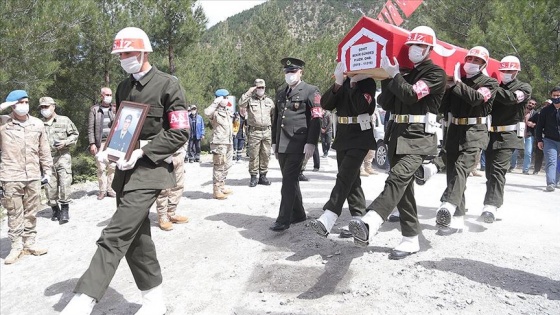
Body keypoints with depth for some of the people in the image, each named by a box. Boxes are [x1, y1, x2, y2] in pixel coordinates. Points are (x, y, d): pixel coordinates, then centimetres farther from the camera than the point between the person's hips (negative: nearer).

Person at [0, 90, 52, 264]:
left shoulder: (37, 124, 6)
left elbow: (44, 150, 10)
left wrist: (47, 171, 10)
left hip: (33, 176, 3)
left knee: (31, 213, 11)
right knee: (14, 214, 5)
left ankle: (30, 243, 23)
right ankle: (16, 247, 15)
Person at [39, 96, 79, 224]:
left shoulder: (64, 120, 3)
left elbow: (75, 134, 8)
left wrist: (65, 142, -7)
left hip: (63, 156, -2)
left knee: (65, 183, -8)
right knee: (50, 186, 5)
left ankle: (64, 209, 3)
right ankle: (55, 209, 20)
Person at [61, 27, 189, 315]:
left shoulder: (168, 85, -6)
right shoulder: (123, 87, 14)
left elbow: (180, 133, -11)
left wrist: (141, 152, -19)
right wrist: (109, 149, 2)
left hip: (150, 169, -7)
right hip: (125, 169, 8)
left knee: (115, 234, -15)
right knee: (136, 236, 10)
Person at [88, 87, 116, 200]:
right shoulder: (94, 109, 8)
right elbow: (90, 128, 4)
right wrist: (92, 143, -3)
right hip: (100, 143, -1)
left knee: (112, 167, 0)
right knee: (101, 168, 0)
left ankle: (110, 189, 10)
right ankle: (102, 190, 9)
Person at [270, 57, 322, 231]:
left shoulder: (310, 91, -2)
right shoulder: (281, 92, 18)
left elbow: (316, 119, -9)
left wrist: (311, 142, -17)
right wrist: (274, 141, 17)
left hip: (298, 144, -7)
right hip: (282, 144, 7)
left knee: (289, 180, -10)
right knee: (290, 179, 13)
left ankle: (283, 220, -5)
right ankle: (298, 214, 25)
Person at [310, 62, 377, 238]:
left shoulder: (368, 82, -3)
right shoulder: (343, 83, 14)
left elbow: (361, 106, -19)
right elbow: (325, 104, 1)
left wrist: (354, 83, -14)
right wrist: (338, 84, -11)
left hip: (360, 138, -7)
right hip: (343, 136, 7)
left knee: (344, 177, -17)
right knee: (351, 178, 11)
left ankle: (327, 221, -26)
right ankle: (358, 219, 21)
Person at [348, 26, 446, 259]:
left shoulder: (436, 73, 2)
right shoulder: (405, 73, 22)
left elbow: (412, 95, -14)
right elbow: (386, 104, 16)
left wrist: (394, 75, -11)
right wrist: (387, 79, 8)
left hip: (419, 136, -7)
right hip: (397, 134, 8)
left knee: (397, 178, -27)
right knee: (404, 187, 7)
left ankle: (368, 225, -46)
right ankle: (411, 240, 15)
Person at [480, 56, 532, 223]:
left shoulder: (524, 88, 4)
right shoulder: (497, 87, 17)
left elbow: (511, 98, -18)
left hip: (509, 135, -5)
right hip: (492, 134, 5)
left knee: (498, 169, -18)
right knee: (490, 170, 7)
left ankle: (491, 206, -25)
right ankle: (493, 203, 20)